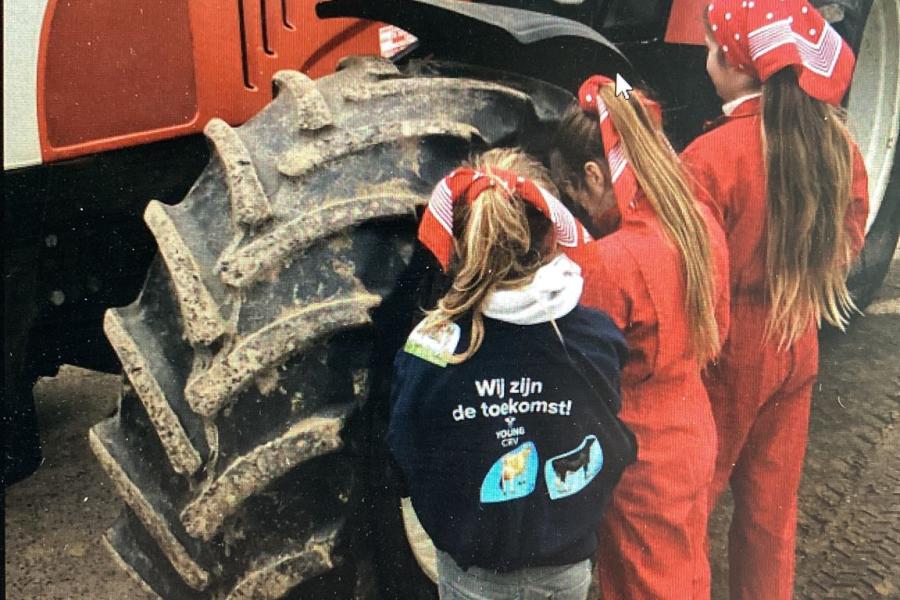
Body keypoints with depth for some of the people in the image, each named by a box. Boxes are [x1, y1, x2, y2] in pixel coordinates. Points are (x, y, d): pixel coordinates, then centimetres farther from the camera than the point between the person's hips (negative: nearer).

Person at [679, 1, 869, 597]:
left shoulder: (713, 156, -22)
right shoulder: (839, 143, -2)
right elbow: (848, 243, 10)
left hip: (728, 352, -6)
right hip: (797, 346, 6)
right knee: (773, 504, 20)